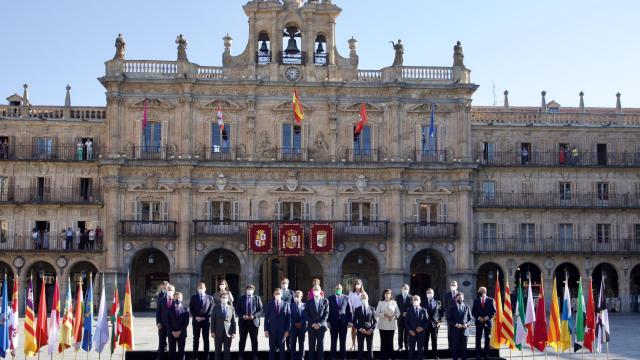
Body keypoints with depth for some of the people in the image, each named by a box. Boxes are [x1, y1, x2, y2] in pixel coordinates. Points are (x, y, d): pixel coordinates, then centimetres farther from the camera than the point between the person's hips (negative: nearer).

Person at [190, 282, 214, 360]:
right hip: (196, 320, 1)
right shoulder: (193, 297, 9)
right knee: (196, 339, 5)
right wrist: (195, 317, -11)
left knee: (206, 339, 3)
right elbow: (191, 308, 3)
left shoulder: (210, 298, 6)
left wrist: (204, 317, -11)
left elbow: (211, 309, 0)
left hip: (206, 320, -1)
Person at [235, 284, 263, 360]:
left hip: (254, 321, 0)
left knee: (254, 340, 4)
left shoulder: (257, 298, 6)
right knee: (242, 340, 4)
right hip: (243, 322, 0)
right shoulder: (241, 298, 7)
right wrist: (242, 315, -14)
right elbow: (237, 309, 3)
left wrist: (254, 316, -14)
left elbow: (260, 310, 1)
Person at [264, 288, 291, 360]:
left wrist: (287, 330, -5)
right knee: (272, 349, 4)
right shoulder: (269, 304, 3)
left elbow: (288, 318, 1)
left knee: (282, 349, 6)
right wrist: (266, 330, -5)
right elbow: (266, 318, 2)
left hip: (282, 330, 0)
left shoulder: (286, 305, 2)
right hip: (272, 330, 0)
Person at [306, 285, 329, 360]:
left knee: (320, 345, 0)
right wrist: (313, 324, -10)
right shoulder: (309, 302, 7)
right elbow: (307, 315, 3)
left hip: (321, 326, 0)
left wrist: (320, 324, -10)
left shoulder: (325, 301, 6)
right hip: (311, 326, 1)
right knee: (312, 345, 1)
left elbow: (326, 314, 1)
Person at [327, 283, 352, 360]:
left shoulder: (346, 298, 6)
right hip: (333, 322, -1)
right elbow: (328, 311, 2)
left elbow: (349, 310, 5)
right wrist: (328, 322, -5)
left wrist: (349, 321, -2)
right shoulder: (330, 298, 3)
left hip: (343, 322, 1)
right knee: (333, 341, 3)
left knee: (343, 341, 6)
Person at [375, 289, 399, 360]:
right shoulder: (380, 303, 3)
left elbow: (398, 312, 8)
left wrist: (394, 316, -13)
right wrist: (384, 315, -16)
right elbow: (376, 313, -1)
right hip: (382, 325, -1)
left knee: (390, 342, 1)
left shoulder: (394, 303, 6)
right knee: (383, 342, 0)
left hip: (391, 325, 1)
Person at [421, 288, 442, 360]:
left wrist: (439, 321, -2)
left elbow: (440, 312, 7)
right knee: (425, 340, 3)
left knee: (434, 340, 5)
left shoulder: (437, 302, 6)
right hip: (426, 323, -1)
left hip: (435, 323, 1)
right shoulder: (423, 302, 3)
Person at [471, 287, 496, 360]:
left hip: (488, 322, -1)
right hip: (479, 322, 1)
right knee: (478, 339, -1)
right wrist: (478, 317, -9)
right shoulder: (476, 301, 8)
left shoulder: (491, 300, 3)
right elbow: (473, 312, 7)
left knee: (487, 339, 3)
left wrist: (488, 317, -12)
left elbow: (494, 311, 2)